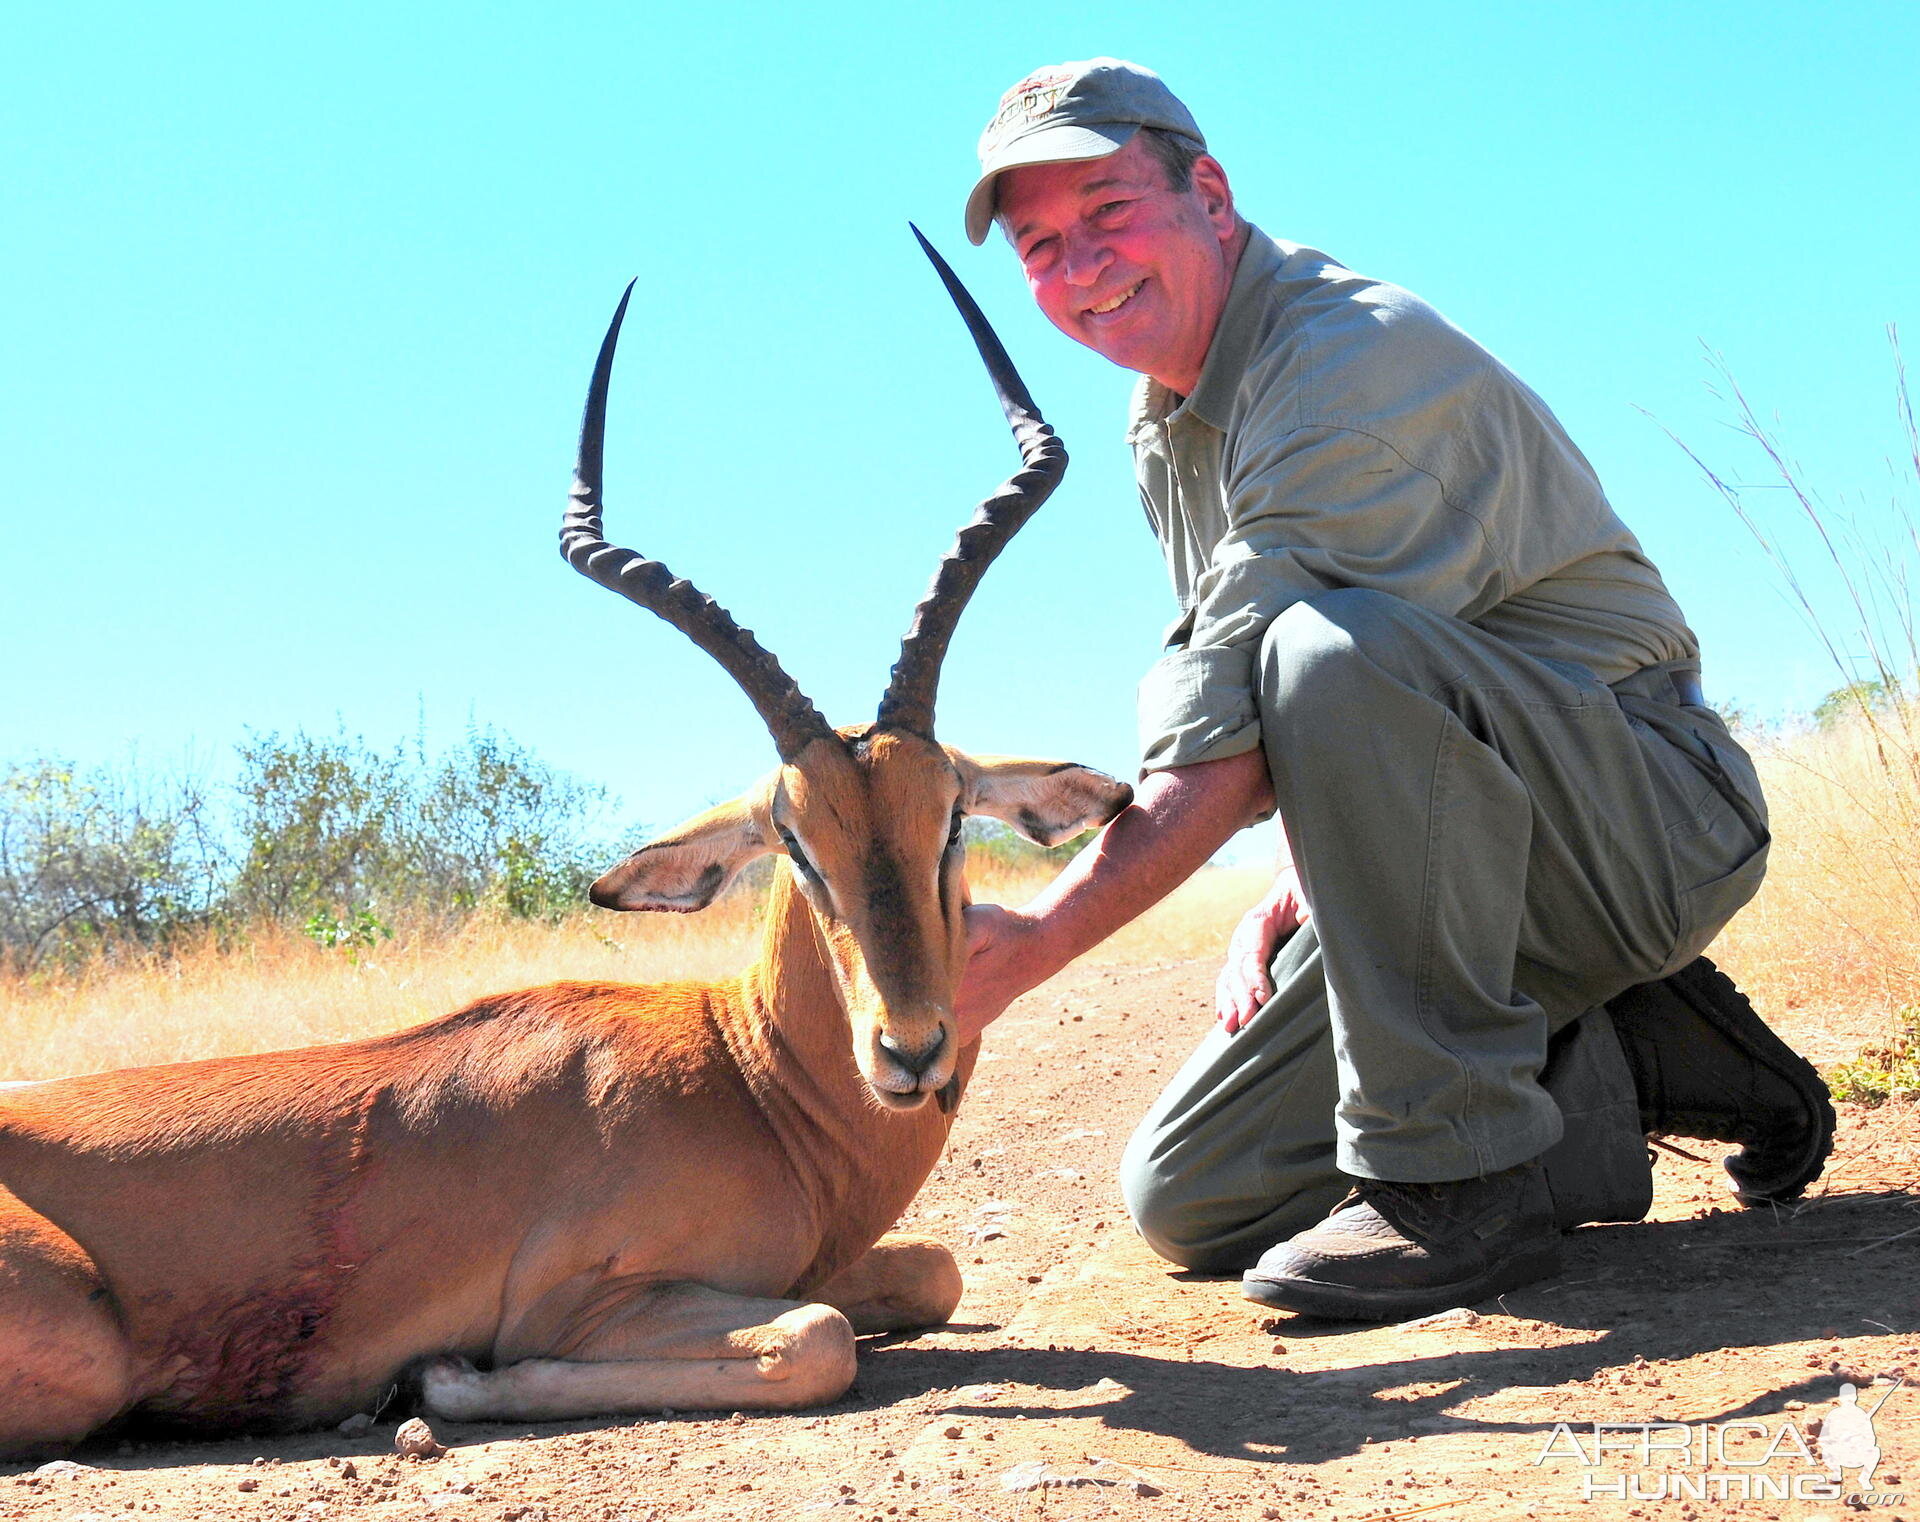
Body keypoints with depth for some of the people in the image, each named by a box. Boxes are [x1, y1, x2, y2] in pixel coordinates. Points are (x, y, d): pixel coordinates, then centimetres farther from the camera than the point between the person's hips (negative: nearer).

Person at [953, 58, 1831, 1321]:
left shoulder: (1353, 358, -20)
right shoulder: (1168, 438, 11)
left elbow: (1230, 743, -28)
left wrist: (1033, 942, -30)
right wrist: (1297, 889, 2)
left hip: (1645, 814, -9)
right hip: (1447, 860, 9)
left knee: (1332, 650, -38)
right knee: (1188, 1201, 0)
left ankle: (1455, 1171, -26)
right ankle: (1625, 1069, 8)